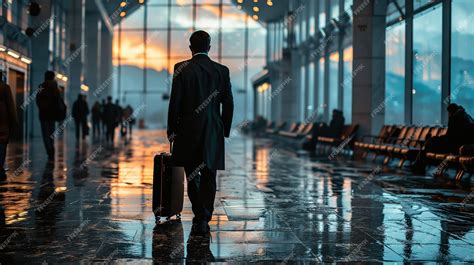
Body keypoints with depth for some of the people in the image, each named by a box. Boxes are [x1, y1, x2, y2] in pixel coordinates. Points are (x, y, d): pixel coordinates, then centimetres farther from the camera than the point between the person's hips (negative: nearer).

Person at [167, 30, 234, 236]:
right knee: (208, 176, 5)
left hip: (188, 131, -1)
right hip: (213, 133, 1)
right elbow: (228, 104, 2)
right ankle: (203, 219, 0)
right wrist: (225, 130, 13)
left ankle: (199, 215, 16)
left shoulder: (182, 69, -5)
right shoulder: (222, 70, 1)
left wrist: (172, 130, 3)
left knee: (192, 175, 13)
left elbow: (174, 103, -7)